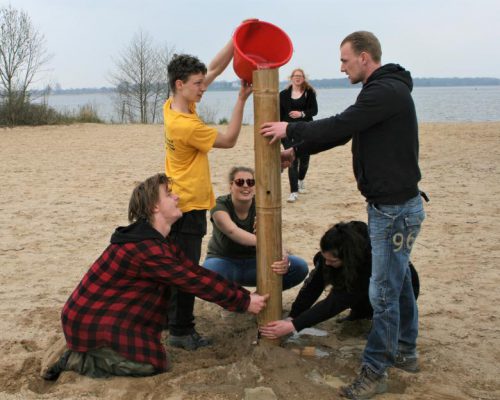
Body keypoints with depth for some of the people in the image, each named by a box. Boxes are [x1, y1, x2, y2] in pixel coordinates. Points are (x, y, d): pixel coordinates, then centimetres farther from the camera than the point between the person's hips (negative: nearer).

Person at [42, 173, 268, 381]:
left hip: (103, 311, 10)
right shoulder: (147, 248, -26)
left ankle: (105, 348, 13)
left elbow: (195, 273, 5)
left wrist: (243, 294, 0)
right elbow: (195, 282, -23)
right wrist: (244, 302, -14)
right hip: (89, 322, -10)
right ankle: (79, 360, -2)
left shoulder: (157, 240, 6)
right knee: (155, 363, -10)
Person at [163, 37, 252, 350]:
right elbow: (229, 140, -14)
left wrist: (236, 41, -4)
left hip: (181, 204, 10)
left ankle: (174, 322, 32)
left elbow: (215, 68, 3)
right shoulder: (186, 125, -25)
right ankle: (182, 331, 11)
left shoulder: (174, 106, 1)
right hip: (189, 207, -10)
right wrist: (242, 99, -16)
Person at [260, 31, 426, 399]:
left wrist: (290, 130, -10)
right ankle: (406, 352, 33)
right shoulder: (383, 90, 14)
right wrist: (297, 151, 18)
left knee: (384, 291, -4)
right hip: (390, 203, 11)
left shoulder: (387, 91, -19)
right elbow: (343, 131, 18)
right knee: (399, 282, 19)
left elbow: (339, 126, -23)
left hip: (396, 208, -11)